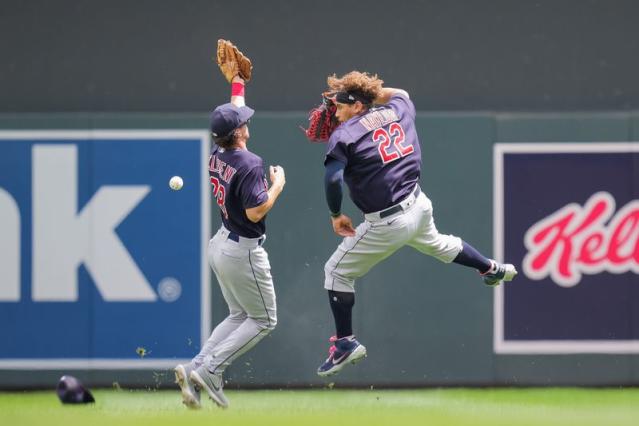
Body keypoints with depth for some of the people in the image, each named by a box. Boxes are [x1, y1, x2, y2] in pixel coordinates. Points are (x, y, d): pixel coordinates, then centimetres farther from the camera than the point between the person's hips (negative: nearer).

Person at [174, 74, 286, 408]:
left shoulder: (217, 154, 0)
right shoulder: (250, 164, -23)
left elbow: (232, 115, 19)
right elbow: (256, 212, -26)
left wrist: (238, 83, 29)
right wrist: (278, 185, -12)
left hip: (220, 244, 8)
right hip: (244, 252, -8)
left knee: (239, 316, 20)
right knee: (264, 320, 7)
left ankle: (195, 368, 5)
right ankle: (209, 370, -6)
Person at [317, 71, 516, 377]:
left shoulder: (344, 134, -15)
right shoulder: (397, 110, 4)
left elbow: (333, 178, -26)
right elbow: (401, 94, 30)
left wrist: (336, 215, -11)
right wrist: (367, 89, 26)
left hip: (386, 224, -7)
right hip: (419, 206, 7)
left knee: (336, 272, 6)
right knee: (437, 244, 38)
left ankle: (346, 344, 5)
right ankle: (493, 269, 54)